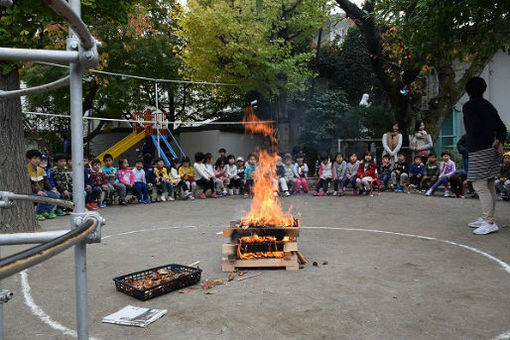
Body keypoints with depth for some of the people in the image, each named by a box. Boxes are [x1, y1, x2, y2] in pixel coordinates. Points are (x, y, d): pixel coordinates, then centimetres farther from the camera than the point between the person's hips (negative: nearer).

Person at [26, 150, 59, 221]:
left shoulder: (41, 170, 15)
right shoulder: (26, 170, -8)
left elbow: (46, 182, 17)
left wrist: (52, 189, 0)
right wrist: (37, 191, -28)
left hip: (42, 191, 7)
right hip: (31, 192, -7)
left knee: (56, 195, -16)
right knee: (45, 197, -33)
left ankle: (47, 211, -2)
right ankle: (38, 213, -11)